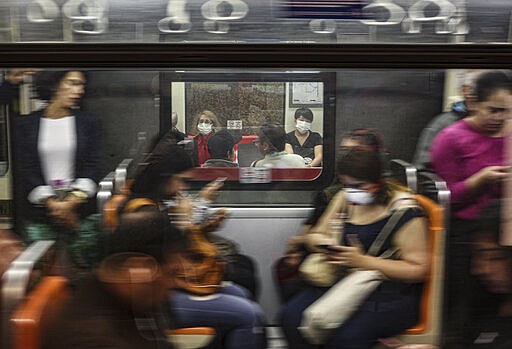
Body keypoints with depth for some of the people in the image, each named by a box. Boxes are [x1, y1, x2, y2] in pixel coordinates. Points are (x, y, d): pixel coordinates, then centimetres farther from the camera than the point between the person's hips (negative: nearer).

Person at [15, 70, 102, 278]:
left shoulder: (89, 123, 8)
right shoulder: (26, 124, 7)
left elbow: (92, 166, 1)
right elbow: (26, 170, 1)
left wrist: (74, 200, -12)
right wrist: (51, 203, -9)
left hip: (82, 214, 0)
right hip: (39, 216, 0)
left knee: (84, 272, -1)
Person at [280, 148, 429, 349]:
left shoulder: (404, 211, -11)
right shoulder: (345, 199, 8)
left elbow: (418, 270, -12)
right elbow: (315, 235, 18)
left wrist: (362, 261, -19)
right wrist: (322, 242, -9)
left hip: (391, 296, -6)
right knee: (291, 317, -19)